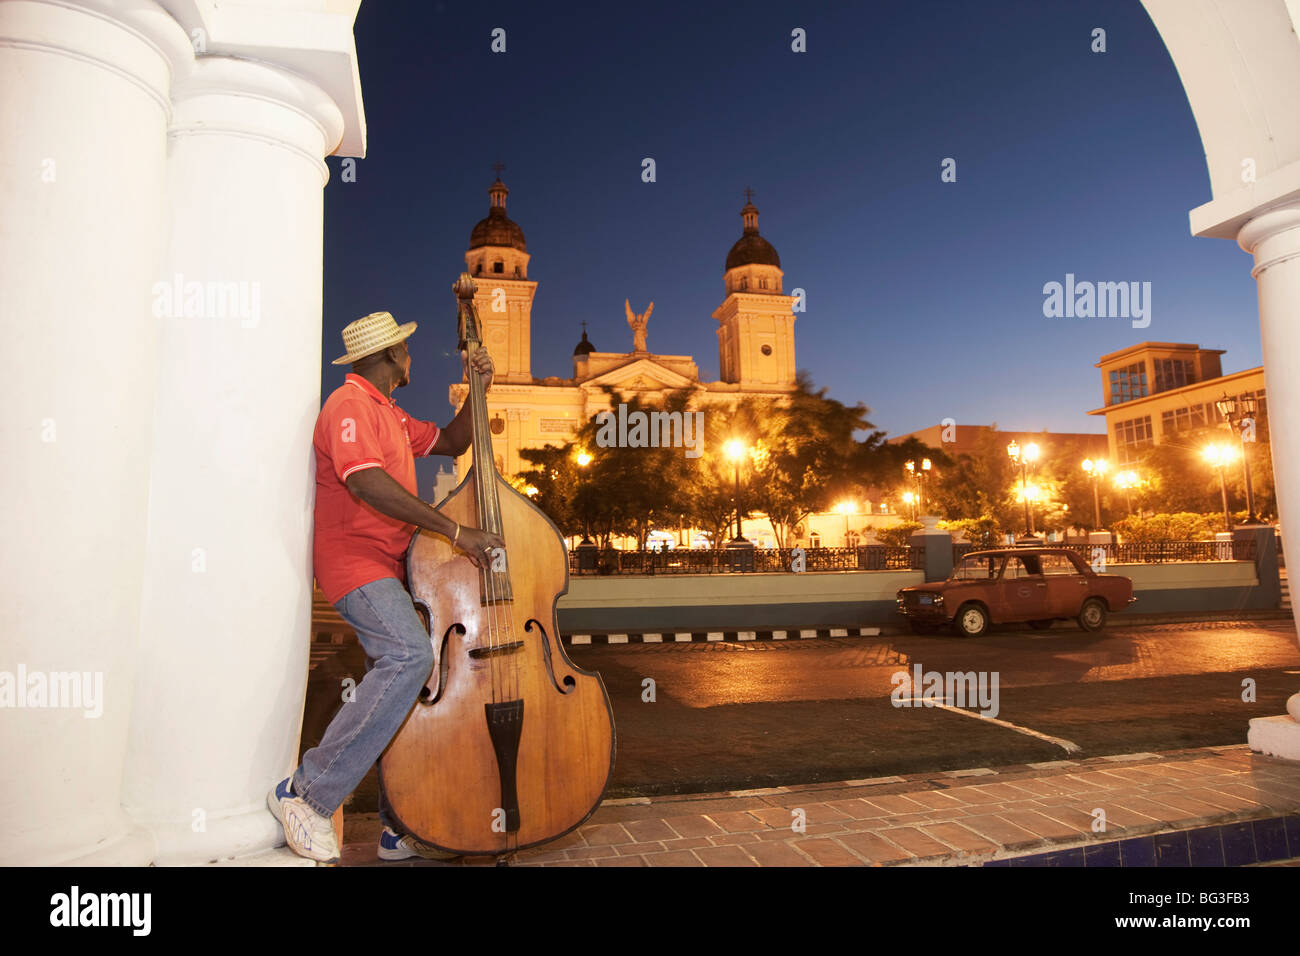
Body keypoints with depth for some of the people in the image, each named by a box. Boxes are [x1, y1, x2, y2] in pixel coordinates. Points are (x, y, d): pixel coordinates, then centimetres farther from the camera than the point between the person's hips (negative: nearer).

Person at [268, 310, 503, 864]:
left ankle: (400, 828, 15)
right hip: (354, 560, -10)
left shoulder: (390, 415, 21)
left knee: (402, 674, 7)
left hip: (389, 568, 10)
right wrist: (455, 531, -30)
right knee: (409, 656, -29)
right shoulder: (350, 404, -11)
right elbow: (366, 482, -27)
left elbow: (449, 444, 29)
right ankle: (307, 793, -19)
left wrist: (476, 393, 13)